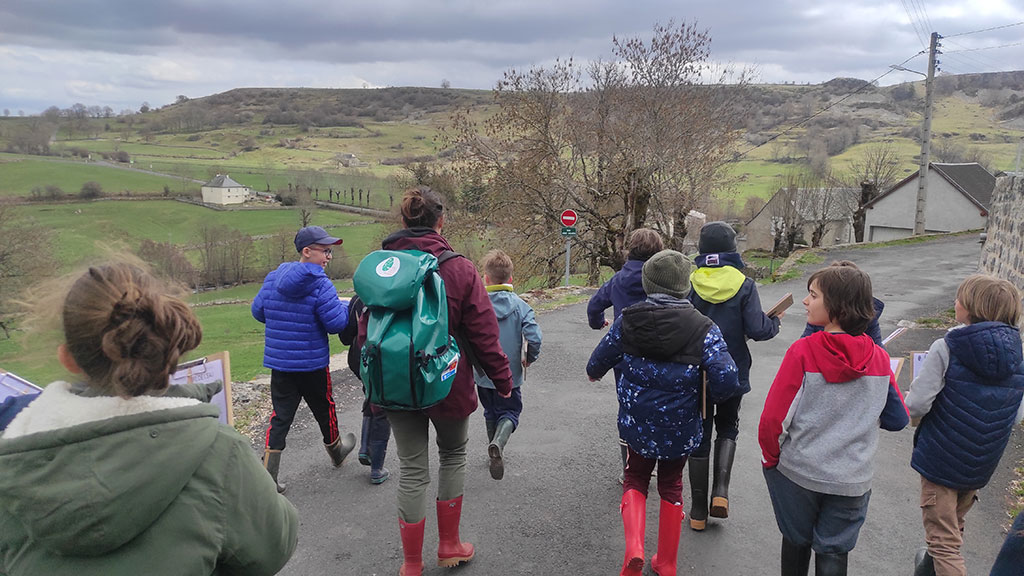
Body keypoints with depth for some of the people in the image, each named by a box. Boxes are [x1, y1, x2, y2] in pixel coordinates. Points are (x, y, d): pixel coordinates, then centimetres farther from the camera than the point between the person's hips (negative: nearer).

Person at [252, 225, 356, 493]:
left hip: (279, 363, 5)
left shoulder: (272, 279, 1)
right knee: (324, 409, 18)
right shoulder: (320, 285, -19)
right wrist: (345, 306, 0)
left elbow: (258, 311, 11)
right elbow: (336, 323, -19)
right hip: (313, 364, -5)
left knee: (280, 416, 9)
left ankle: (268, 473, 6)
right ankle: (336, 450, 41)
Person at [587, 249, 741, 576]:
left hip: (636, 424, 1)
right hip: (680, 427, 0)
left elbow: (598, 362, 3)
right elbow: (727, 380, -23)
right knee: (671, 486, 22)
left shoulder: (627, 320, -9)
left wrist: (594, 373, 27)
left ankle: (634, 548, 1)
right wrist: (710, 395, 0)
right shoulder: (703, 328, -15)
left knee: (636, 480, 23)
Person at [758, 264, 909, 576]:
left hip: (798, 471, -2)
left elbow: (774, 416, -17)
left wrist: (771, 457, -1)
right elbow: (898, 419, 5)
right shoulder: (879, 358, -6)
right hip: (852, 479, 2)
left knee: (796, 542, 20)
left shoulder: (802, 352, -19)